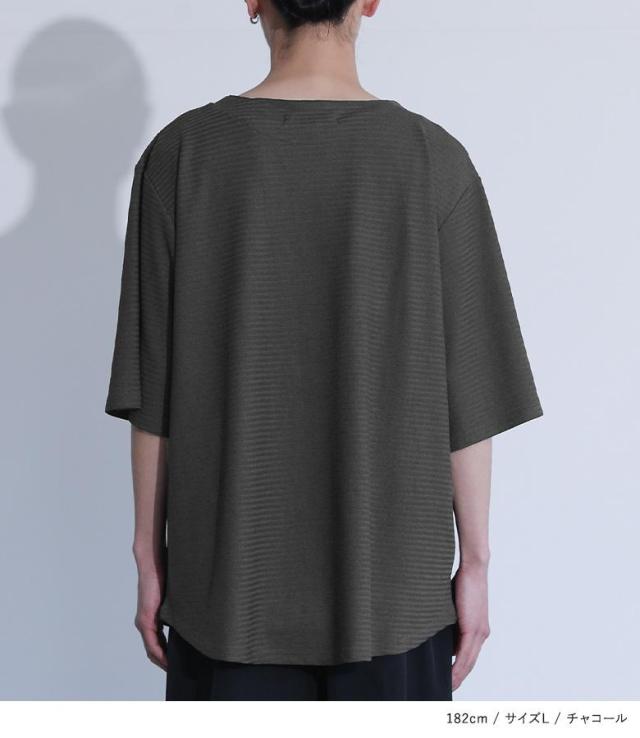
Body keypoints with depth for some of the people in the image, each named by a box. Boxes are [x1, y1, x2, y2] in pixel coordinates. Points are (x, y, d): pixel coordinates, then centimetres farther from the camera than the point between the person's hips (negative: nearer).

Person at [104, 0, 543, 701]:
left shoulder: (182, 154, -7)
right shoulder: (435, 160, -8)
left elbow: (152, 389, -5)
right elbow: (468, 394, -6)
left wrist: (150, 554, 5)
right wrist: (475, 561, 4)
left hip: (229, 583, 1)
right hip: (393, 583, 0)